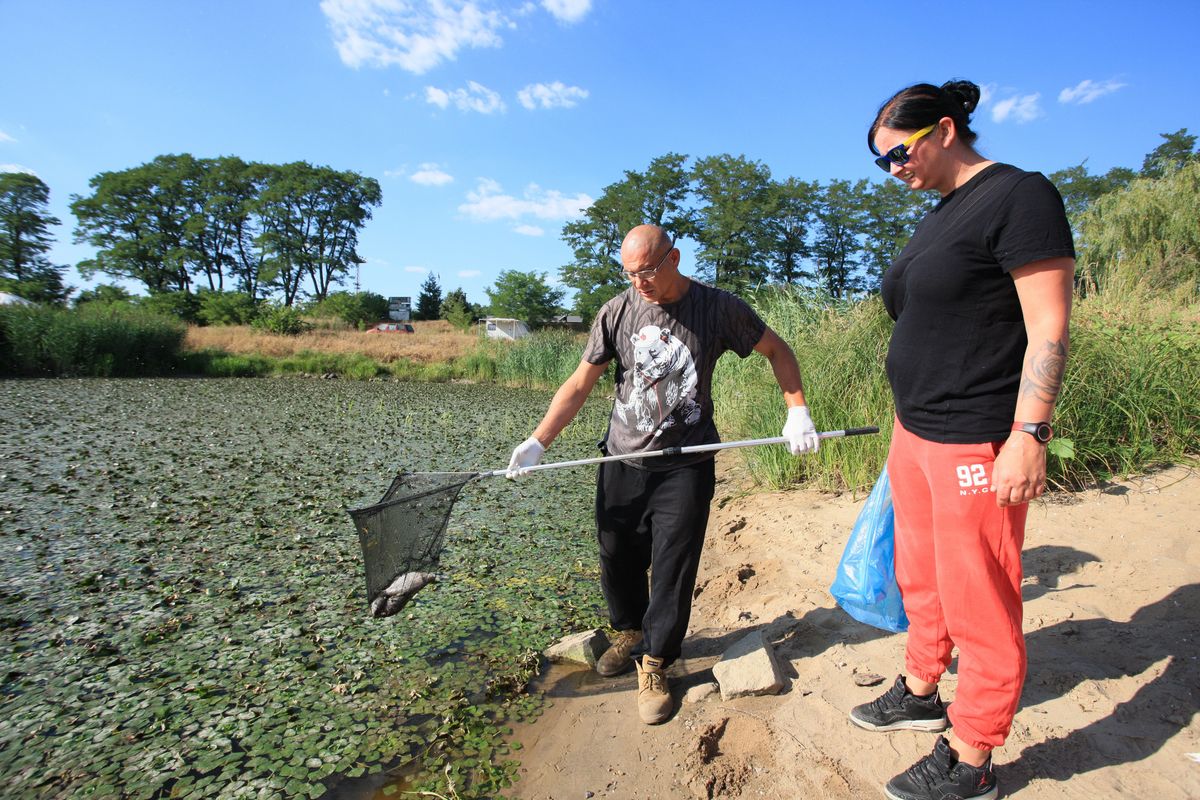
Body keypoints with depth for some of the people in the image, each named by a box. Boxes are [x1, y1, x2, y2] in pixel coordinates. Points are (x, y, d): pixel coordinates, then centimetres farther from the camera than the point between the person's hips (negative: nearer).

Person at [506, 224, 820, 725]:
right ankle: (628, 631, 40)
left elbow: (777, 350, 7)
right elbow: (579, 385, -1)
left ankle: (653, 665, 21)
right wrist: (538, 442, -9)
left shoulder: (718, 308, -5)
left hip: (686, 465, -2)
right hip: (623, 460, 2)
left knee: (674, 567, 1)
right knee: (618, 557, 12)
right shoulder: (617, 312, -2)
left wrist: (797, 410, -5)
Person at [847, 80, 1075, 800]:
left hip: (977, 444, -9)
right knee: (921, 579, 19)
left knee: (977, 603, 4)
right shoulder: (939, 216, 15)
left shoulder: (1018, 196, -11)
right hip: (916, 433, 9)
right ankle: (921, 693, 39)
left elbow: (1048, 326, -16)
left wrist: (1029, 434, -22)